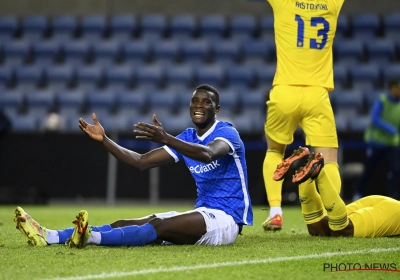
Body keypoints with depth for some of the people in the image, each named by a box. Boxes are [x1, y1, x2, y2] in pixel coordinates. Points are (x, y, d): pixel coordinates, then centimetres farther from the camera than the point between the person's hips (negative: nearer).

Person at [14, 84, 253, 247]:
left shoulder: (227, 133, -8)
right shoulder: (187, 138, 14)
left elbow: (207, 154, -33)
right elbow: (141, 162, 9)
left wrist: (165, 138, -46)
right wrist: (104, 140, -3)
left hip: (225, 219, -7)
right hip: (203, 213, 7)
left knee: (159, 226, -31)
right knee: (125, 224, -8)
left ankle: (91, 237, -52)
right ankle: (49, 236, -21)